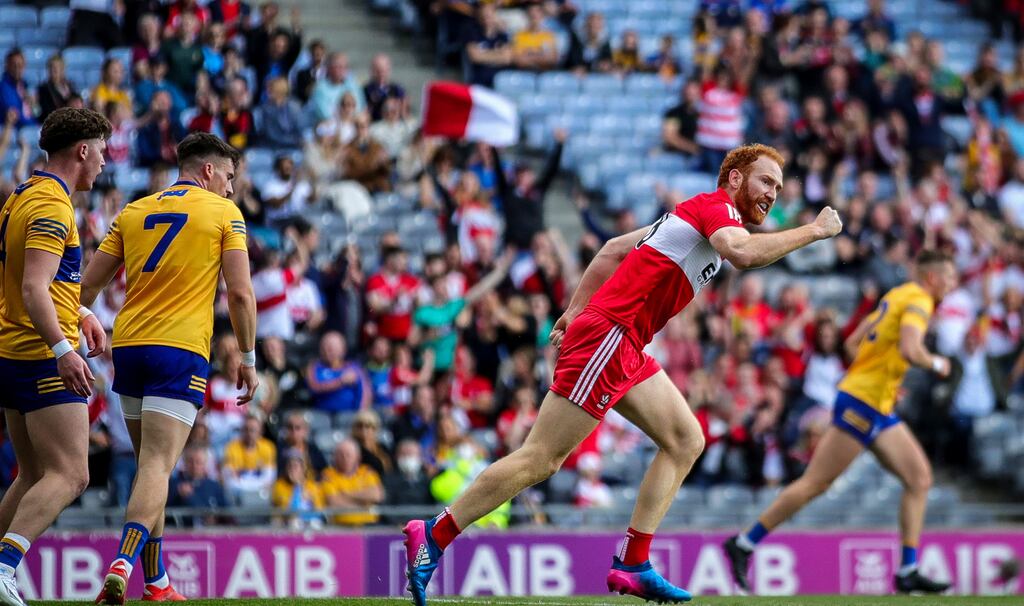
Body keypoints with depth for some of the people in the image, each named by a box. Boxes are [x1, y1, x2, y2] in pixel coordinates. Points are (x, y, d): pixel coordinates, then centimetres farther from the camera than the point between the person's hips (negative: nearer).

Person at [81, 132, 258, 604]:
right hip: (181, 352, -5)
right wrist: (248, 359, 5)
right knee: (157, 468, -12)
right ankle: (122, 565, -31)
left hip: (128, 347, 5)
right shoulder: (224, 213, 3)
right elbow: (240, 293, -3)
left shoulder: (134, 211, 15)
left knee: (150, 465, 16)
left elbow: (88, 285, 12)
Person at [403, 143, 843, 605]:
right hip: (607, 335, -10)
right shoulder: (715, 208, -7)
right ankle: (434, 536, -5)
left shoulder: (693, 214, 21)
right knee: (540, 459, -10)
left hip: (625, 350, 10)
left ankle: (633, 566, 3)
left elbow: (614, 248, 26)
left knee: (686, 442, 6)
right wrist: (814, 231, -19)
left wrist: (574, 312, 24)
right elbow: (743, 253, -29)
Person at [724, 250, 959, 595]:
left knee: (919, 479, 5)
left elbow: (853, 342, 21)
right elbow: (909, 349, -27)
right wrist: (936, 363, -9)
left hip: (880, 410, 10)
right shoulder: (918, 301, -11)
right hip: (862, 403, -10)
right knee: (816, 483, -6)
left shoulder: (897, 296, 17)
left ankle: (908, 572, 2)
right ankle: (743, 545, 0)